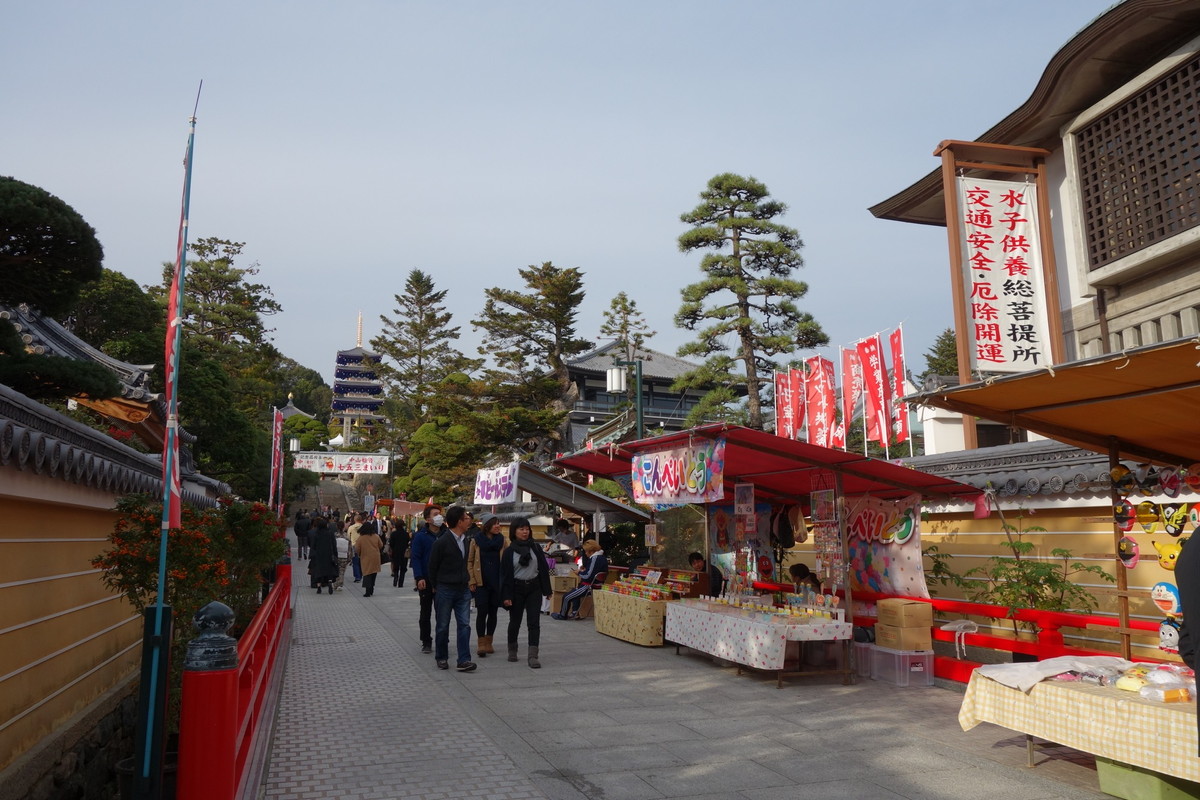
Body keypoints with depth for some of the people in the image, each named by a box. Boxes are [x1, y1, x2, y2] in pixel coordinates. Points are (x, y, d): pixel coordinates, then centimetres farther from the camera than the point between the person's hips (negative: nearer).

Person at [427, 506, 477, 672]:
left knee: (464, 625, -1)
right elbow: (433, 566, -3)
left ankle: (464, 660, 0)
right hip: (445, 590, -5)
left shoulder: (466, 541, 7)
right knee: (443, 626, 7)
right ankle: (441, 658, 22)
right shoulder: (442, 542, -13)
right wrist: (436, 586, 5)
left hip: (463, 590, 5)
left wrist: (468, 580, 13)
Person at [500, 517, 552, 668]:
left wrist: (547, 590, 5)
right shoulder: (509, 552, -3)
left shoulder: (535, 548, 3)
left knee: (534, 622, -7)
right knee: (515, 621, 12)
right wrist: (506, 596, -9)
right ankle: (512, 650, 34)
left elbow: (544, 569, 6)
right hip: (516, 589, -1)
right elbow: (505, 574, -4)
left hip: (534, 588, 1)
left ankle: (533, 656, -9)